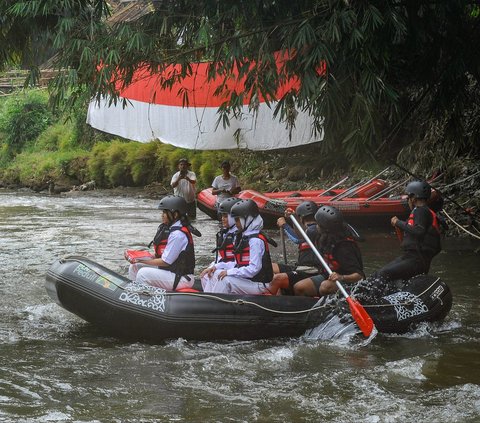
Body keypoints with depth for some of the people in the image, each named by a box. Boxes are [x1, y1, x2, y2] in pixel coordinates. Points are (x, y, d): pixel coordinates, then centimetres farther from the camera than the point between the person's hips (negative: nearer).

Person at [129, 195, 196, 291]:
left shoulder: (178, 234, -21)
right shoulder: (168, 228, 9)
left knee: (144, 273, -25)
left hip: (181, 278, -10)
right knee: (134, 267, 7)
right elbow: (162, 255, 14)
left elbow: (166, 261, -19)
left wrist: (141, 260, -13)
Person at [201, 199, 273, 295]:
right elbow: (238, 264, 16)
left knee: (225, 280, -26)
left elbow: (254, 268, -24)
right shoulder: (244, 237, 14)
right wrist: (217, 266, 5)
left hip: (259, 284, -10)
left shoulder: (256, 240, -17)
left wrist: (229, 272, -21)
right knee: (215, 274, 6)